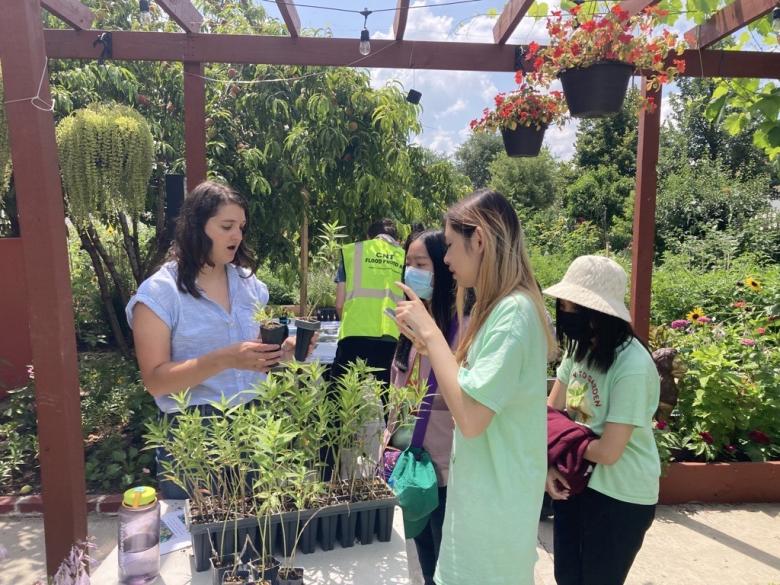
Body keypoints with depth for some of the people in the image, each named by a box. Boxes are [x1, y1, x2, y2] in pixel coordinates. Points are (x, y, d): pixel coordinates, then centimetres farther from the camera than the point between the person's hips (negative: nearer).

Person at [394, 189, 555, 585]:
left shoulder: (513, 311, -24)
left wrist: (431, 332, -23)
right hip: (484, 490, 9)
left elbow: (471, 417, -29)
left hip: (494, 499, -9)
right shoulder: (500, 307, 8)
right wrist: (427, 344, 3)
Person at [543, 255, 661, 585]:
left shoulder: (633, 367, -27)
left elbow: (608, 451, -27)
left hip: (621, 497, -6)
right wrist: (550, 465, -12)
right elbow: (552, 411, 1)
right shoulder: (580, 346, -4)